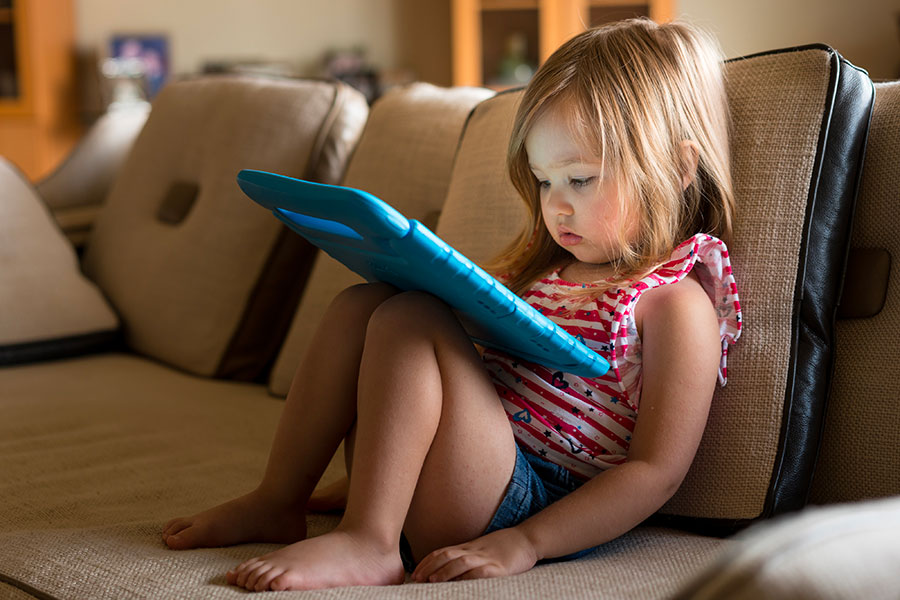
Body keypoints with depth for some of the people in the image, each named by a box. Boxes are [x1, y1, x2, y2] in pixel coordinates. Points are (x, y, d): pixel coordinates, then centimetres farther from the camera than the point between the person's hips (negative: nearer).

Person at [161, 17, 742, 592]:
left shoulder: (677, 303, -8)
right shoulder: (548, 264, 18)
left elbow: (656, 472, -15)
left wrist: (523, 544, -22)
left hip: (530, 501, -8)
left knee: (410, 321, -22)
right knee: (360, 305, 1)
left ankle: (367, 543, -29)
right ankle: (277, 504, 2)